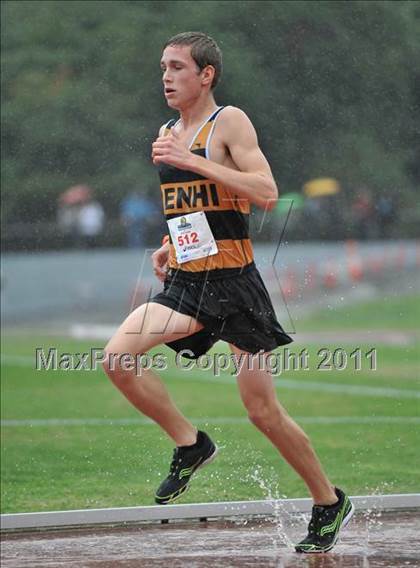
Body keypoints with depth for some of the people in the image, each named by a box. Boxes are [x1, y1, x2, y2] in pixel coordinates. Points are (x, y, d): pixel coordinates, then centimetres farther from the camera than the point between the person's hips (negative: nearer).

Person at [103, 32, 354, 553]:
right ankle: (189, 444, 3)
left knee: (263, 411, -2)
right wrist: (170, 245, 9)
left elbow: (267, 193, -21)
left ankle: (329, 502, 18)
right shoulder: (166, 135, 13)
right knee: (117, 359, -17)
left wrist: (192, 159, -24)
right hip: (183, 282, 6)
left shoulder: (229, 121, -9)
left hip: (233, 283, -6)